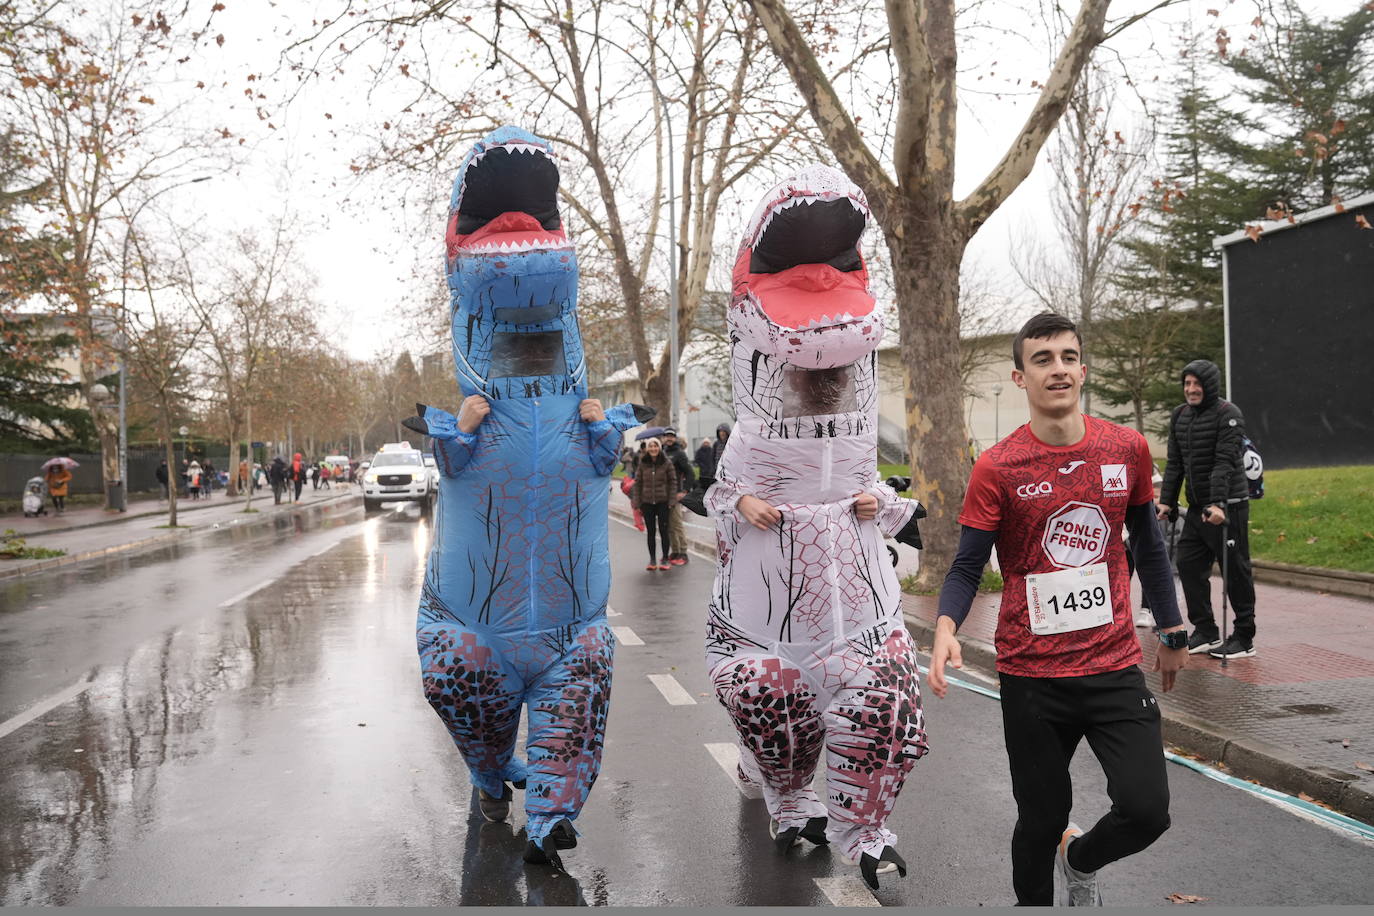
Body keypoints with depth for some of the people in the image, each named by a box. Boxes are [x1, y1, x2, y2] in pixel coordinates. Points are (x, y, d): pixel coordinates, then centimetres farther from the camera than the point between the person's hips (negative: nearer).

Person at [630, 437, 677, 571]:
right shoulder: (643, 464, 1)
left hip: (663, 501, -2)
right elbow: (637, 483, 5)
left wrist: (672, 500, -7)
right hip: (647, 502, 2)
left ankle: (665, 560, 12)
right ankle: (652, 560, 17)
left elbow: (673, 482, -1)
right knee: (650, 531, 8)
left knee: (663, 530, 2)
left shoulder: (667, 463, -4)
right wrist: (637, 502, 0)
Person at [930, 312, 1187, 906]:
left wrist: (1171, 632, 20)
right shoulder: (996, 468, -6)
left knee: (1147, 809, -9)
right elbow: (967, 567, -5)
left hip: (1115, 665, 2)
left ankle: (1079, 861, 24)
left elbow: (1147, 544, 15)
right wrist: (946, 628, -24)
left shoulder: (1128, 449, 3)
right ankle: (1034, 900, 36)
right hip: (1032, 677, -2)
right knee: (1041, 820, 6)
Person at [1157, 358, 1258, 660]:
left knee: (1235, 571, 0)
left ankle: (1244, 638, 9)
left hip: (1227, 506, -7)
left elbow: (1225, 462, -19)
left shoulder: (1228, 414, -11)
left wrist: (1218, 504, -27)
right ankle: (1205, 633, 14)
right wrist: (1166, 500, 6)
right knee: (1189, 566, 5)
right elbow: (1175, 463, 13)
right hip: (1197, 507, 7)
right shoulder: (1179, 415, 11)